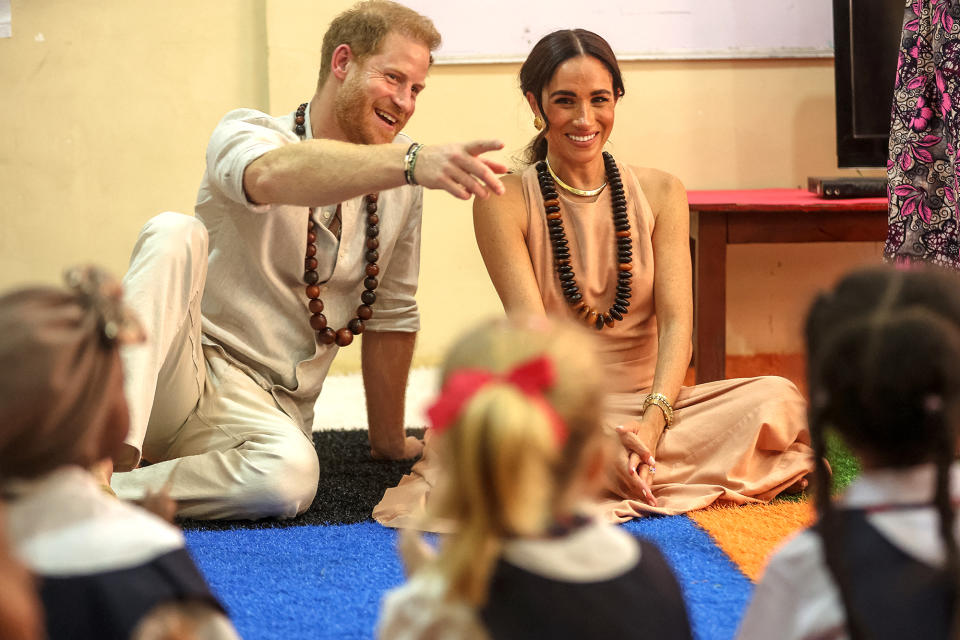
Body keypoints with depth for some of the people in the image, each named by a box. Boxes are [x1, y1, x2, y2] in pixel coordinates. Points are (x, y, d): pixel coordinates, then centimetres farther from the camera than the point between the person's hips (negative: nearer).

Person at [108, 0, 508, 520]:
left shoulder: (400, 182, 7)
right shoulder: (244, 134, -8)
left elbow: (392, 316, 16)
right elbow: (275, 176, -35)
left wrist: (390, 442, 20)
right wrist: (412, 163, -51)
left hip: (266, 413, 3)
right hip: (185, 374, -3)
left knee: (292, 475, -35)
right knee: (174, 233, -31)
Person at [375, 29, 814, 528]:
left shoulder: (661, 194, 8)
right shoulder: (504, 204, -1)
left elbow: (676, 320, -3)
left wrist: (652, 421, -23)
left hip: (648, 402, 3)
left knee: (778, 399, -25)